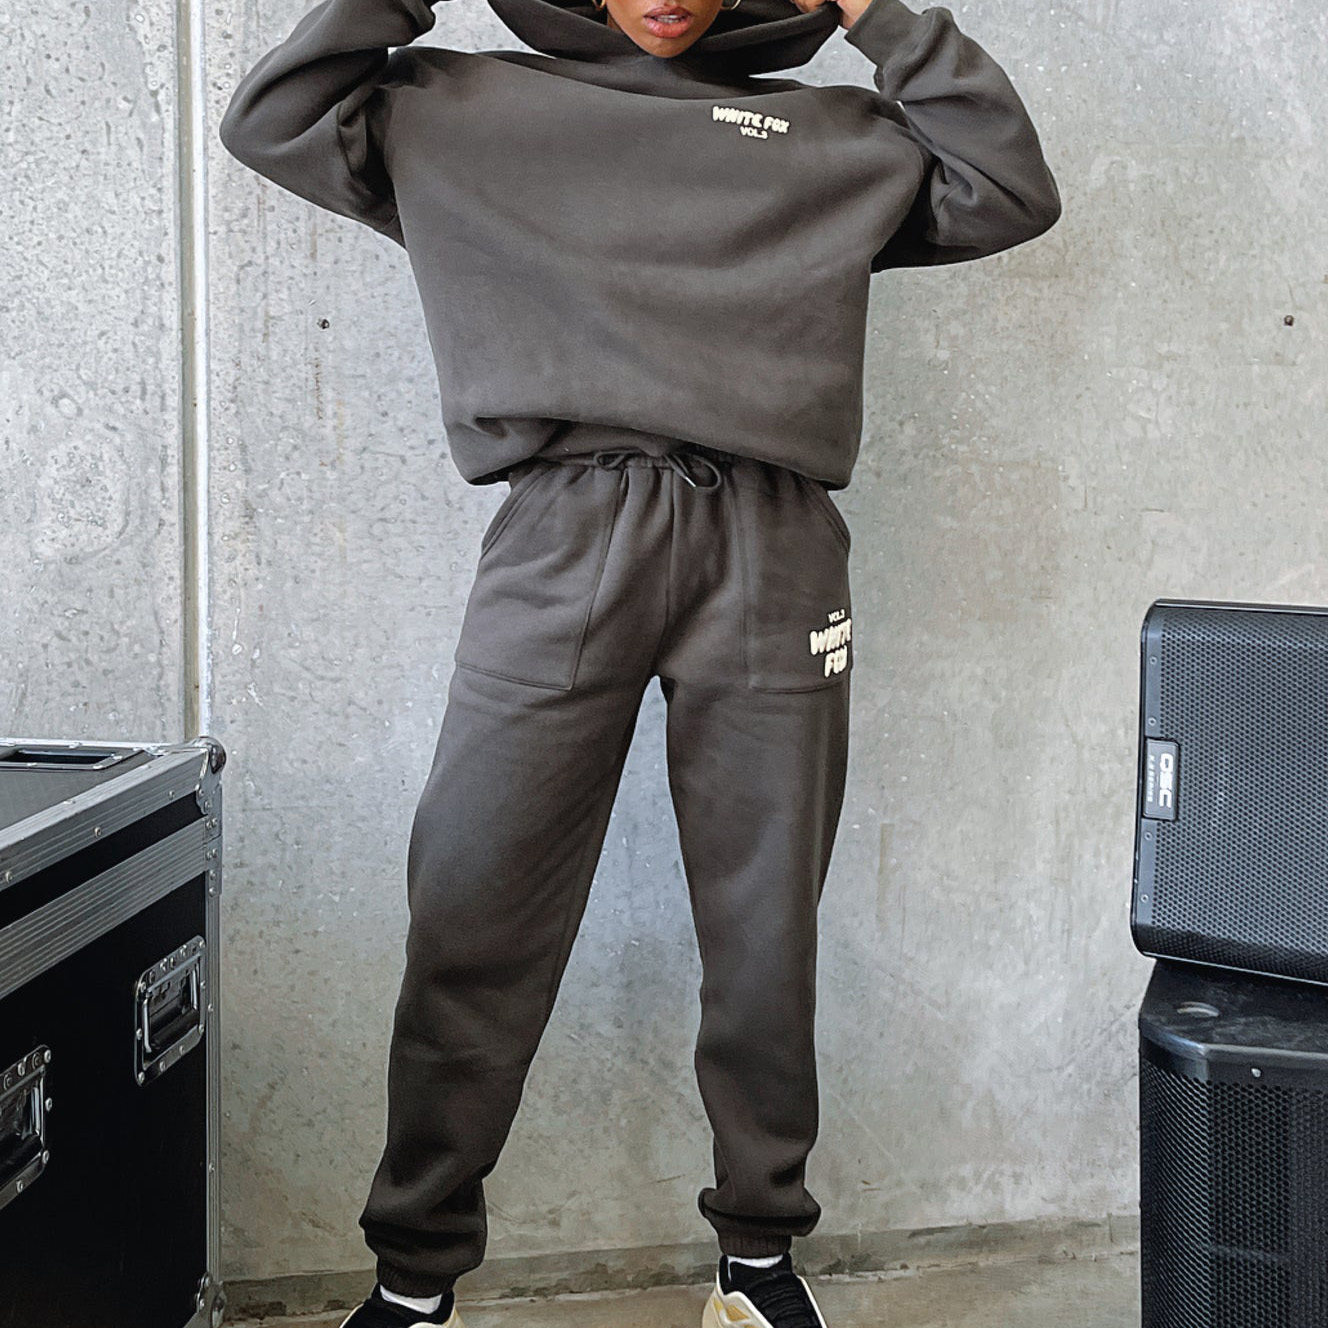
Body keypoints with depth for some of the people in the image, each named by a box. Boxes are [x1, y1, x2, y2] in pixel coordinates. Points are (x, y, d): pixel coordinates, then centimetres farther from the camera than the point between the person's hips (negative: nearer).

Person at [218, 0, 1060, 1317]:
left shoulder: (834, 134, 23)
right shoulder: (459, 110, 21)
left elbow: (1011, 190, 16)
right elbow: (270, 119, 16)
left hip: (773, 551, 1)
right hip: (560, 534, -1)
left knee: (768, 926, 5)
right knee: (473, 924, -2)